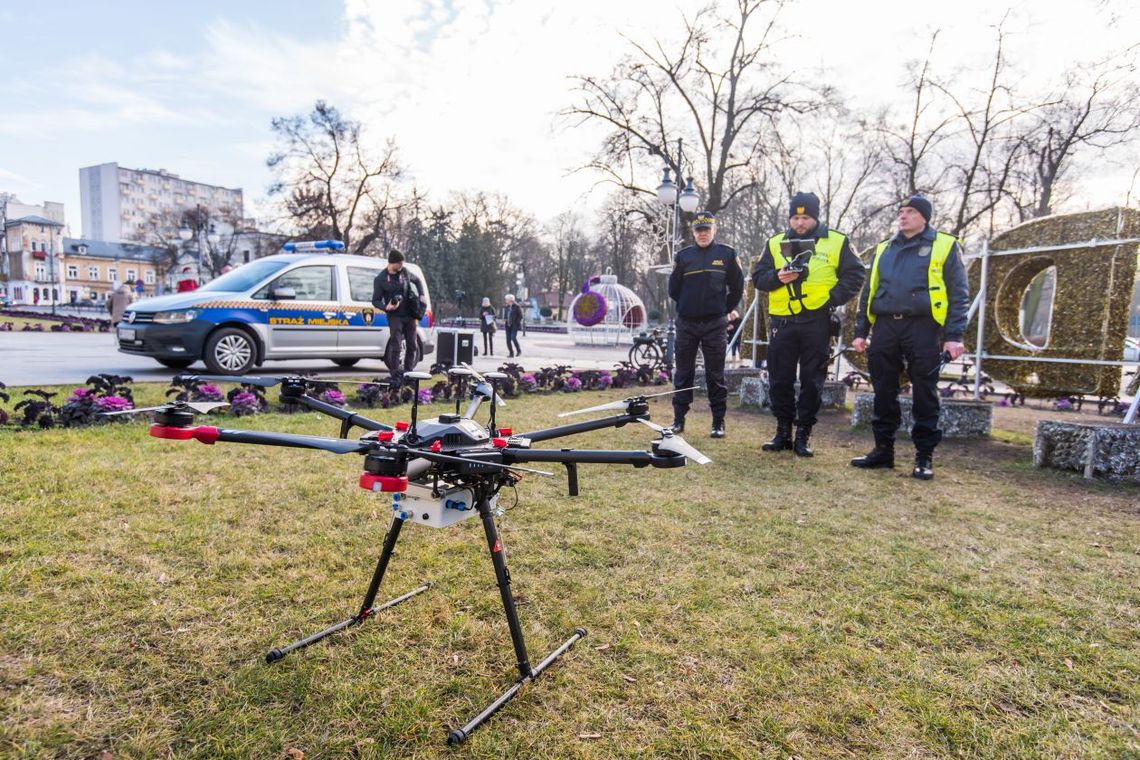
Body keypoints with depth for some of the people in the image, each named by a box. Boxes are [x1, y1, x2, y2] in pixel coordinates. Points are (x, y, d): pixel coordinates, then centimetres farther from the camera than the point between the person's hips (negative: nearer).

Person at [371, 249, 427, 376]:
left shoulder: (404, 272, 5)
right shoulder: (380, 279, -6)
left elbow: (417, 281, 24)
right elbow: (375, 300, -3)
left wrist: (422, 295, 9)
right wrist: (386, 307, -22)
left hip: (410, 314, 5)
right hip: (395, 316, -4)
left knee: (411, 345, 8)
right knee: (396, 346, -11)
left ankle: (408, 370, 20)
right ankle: (395, 373, -5)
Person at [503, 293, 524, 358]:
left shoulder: (517, 306, -6)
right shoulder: (506, 307, 13)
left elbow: (520, 316, -6)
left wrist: (516, 323, -13)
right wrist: (504, 320, 1)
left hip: (515, 325, -6)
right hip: (508, 326, 6)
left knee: (513, 338, -20)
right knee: (508, 339, 0)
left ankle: (519, 351, -2)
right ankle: (511, 353, 9)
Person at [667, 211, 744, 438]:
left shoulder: (726, 254, 3)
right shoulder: (684, 255, 6)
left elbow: (737, 286, 7)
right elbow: (673, 289, 10)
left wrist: (726, 310, 9)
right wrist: (687, 307, 11)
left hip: (715, 324, -1)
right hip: (687, 323, 2)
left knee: (715, 376, 3)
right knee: (683, 373, 7)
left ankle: (718, 422, 10)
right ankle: (679, 419, 15)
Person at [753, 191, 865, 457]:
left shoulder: (836, 242, 3)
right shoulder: (775, 243, 10)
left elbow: (854, 275, 3)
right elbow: (758, 277, 9)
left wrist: (833, 298, -11)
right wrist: (777, 277, -11)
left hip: (816, 322, -2)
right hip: (782, 322, 2)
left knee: (812, 381, 4)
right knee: (779, 380, 6)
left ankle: (803, 435, 14)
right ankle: (783, 432, 19)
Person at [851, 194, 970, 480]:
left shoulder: (944, 246, 5)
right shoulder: (884, 249, 17)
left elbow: (958, 294, 0)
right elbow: (868, 292, 18)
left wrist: (954, 336, -9)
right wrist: (861, 332, 11)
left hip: (922, 328, -4)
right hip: (885, 327, 4)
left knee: (924, 394, 1)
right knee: (884, 393, 7)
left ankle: (924, 456, 10)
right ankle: (883, 450, 17)